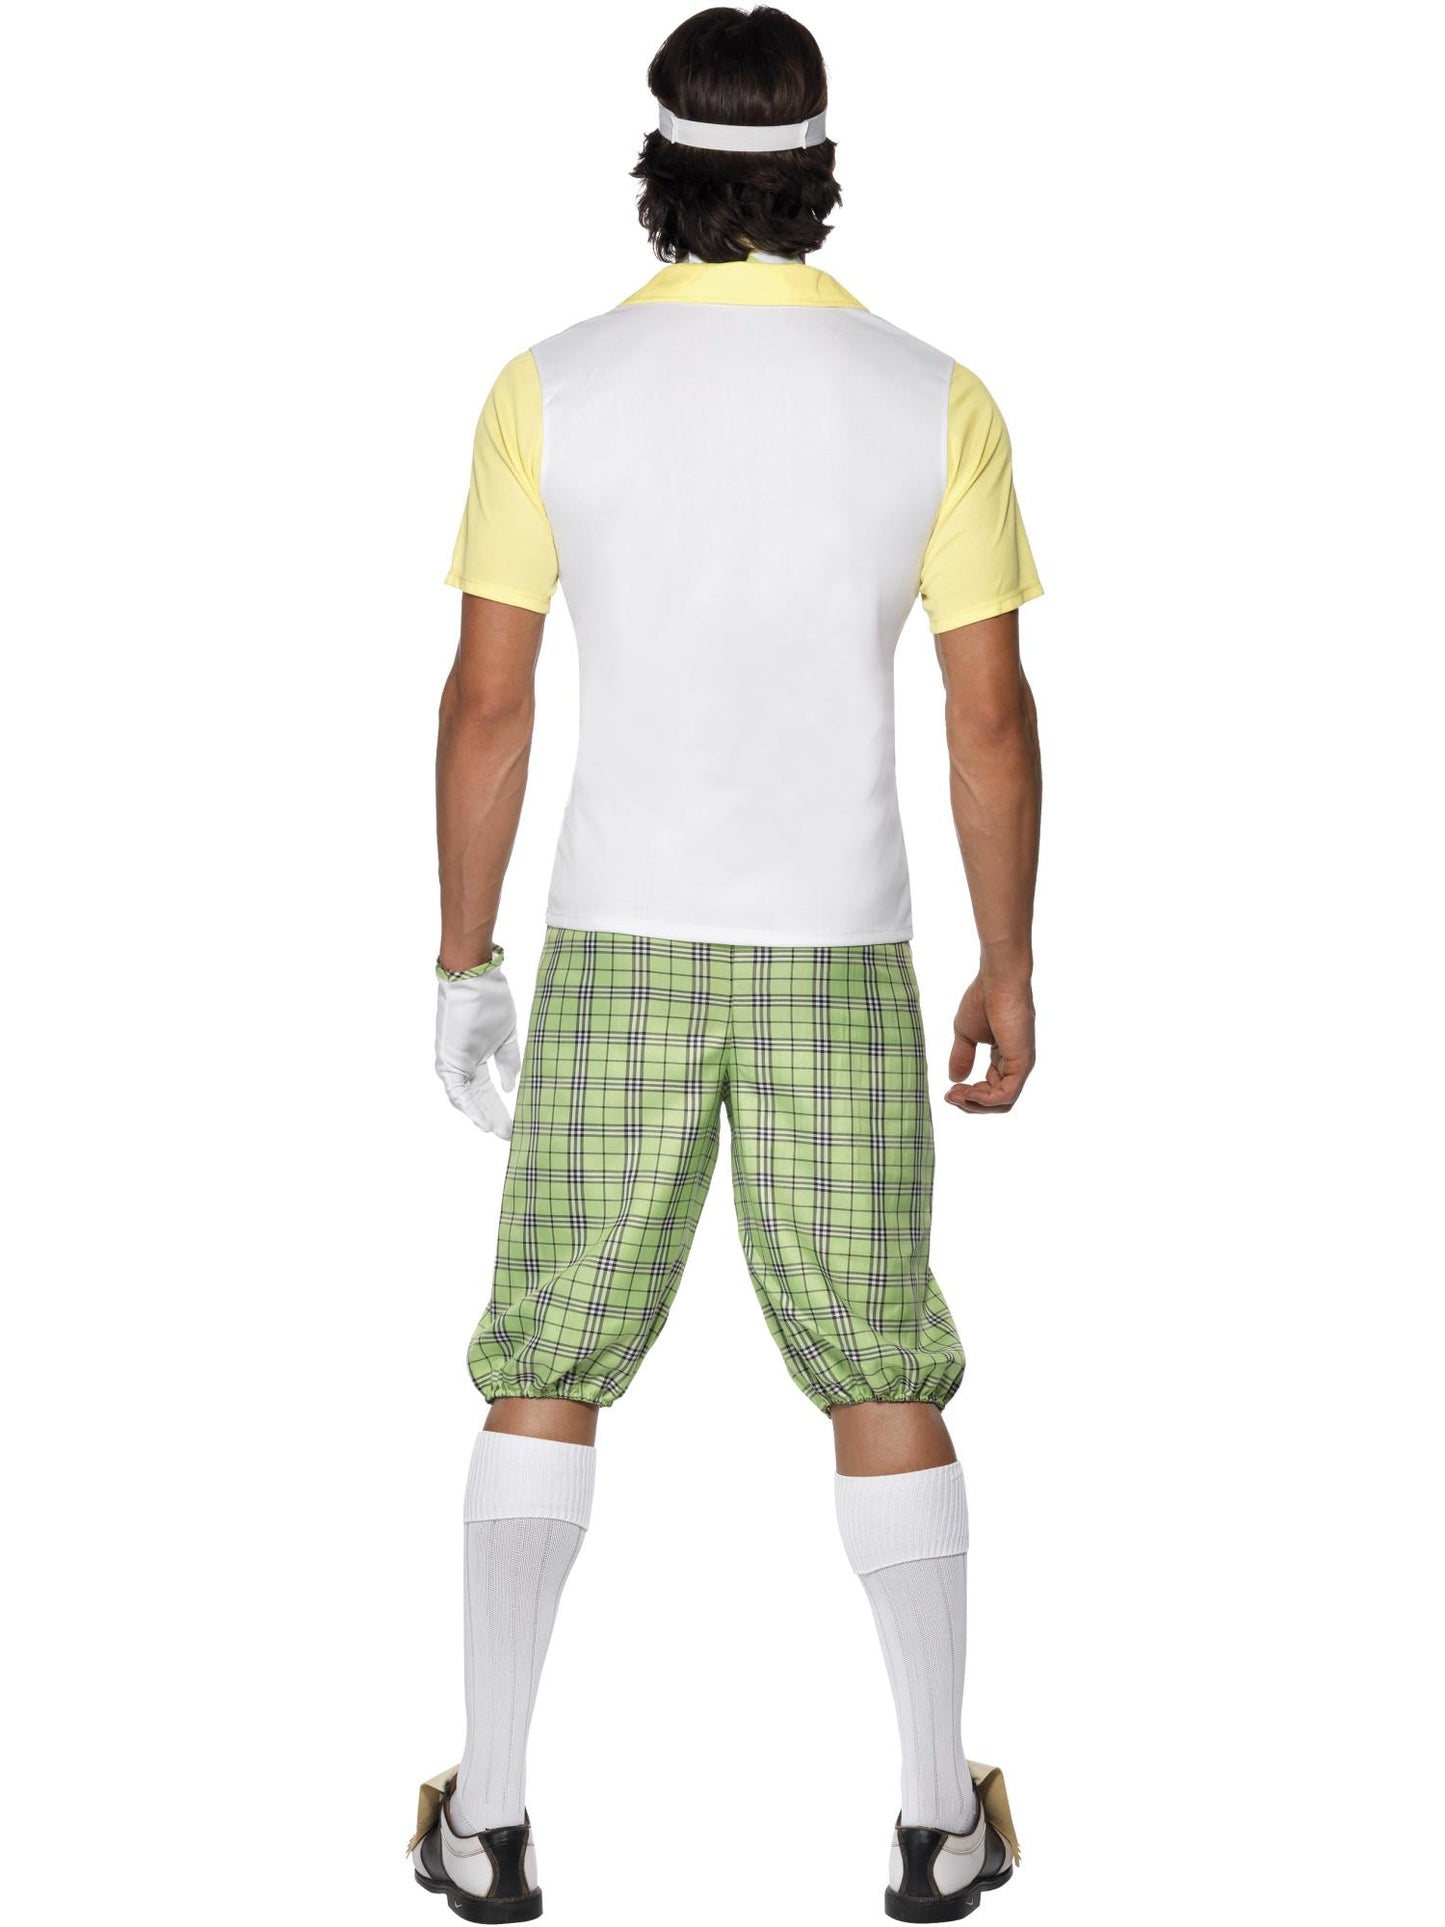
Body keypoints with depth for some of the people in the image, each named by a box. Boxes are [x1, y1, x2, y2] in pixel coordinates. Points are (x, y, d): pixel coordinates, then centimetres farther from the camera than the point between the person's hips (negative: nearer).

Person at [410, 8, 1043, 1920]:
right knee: (882, 1374, 11)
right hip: (839, 961, 0)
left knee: (548, 1374, 10)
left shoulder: (551, 391, -4)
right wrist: (1009, 967, 8)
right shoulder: (933, 399, -3)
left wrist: (463, 961, 6)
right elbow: (991, 713, -2)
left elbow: (486, 701, -3)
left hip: (614, 953, 0)